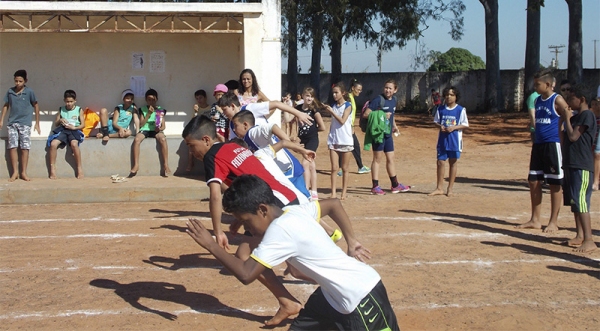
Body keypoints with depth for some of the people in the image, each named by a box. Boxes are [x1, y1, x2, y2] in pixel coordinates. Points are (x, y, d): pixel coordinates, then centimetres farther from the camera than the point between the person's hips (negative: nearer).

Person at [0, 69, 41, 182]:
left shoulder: (29, 92, -4)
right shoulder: (10, 91, 4)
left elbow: (36, 106, 4)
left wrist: (37, 123, 5)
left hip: (25, 123, -2)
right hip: (12, 123, 2)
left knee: (25, 147, -3)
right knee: (12, 147, -3)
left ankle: (23, 172, 5)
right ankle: (15, 172, 3)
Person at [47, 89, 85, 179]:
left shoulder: (79, 110, 9)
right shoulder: (61, 110, 16)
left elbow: (82, 125, 5)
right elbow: (56, 124, 18)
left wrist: (74, 127, -12)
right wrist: (60, 120, -5)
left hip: (74, 130, -3)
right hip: (62, 130, 3)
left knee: (74, 144, -36)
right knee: (53, 144, -26)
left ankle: (79, 168, -22)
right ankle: (52, 168, -15)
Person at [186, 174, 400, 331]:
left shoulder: (279, 229, -24)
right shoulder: (294, 211, 3)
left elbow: (246, 275, -27)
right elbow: (334, 204, 19)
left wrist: (210, 245, -18)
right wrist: (351, 241, 22)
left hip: (361, 296, -10)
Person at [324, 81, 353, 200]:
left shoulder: (347, 105, -4)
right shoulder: (333, 105, 10)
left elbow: (342, 121, -15)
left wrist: (331, 111, -16)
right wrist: (330, 137, 10)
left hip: (345, 141, -4)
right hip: (334, 140, 4)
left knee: (344, 169, 5)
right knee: (334, 168, -1)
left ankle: (344, 193, 10)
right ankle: (333, 193, -2)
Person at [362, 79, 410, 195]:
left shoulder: (393, 100, 10)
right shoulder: (379, 99, -13)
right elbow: (365, 114, -17)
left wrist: (394, 125, 13)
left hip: (388, 133, 7)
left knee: (390, 159, 15)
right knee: (377, 159, -2)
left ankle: (395, 185, 25)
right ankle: (375, 187, 3)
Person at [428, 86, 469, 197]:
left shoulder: (461, 110, -4)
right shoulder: (440, 109, 5)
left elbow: (465, 125, -3)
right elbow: (436, 121, 12)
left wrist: (454, 127, -17)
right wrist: (440, 126, -10)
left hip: (454, 140, -2)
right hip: (442, 140, 3)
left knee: (453, 163, 6)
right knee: (440, 162, 2)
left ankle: (450, 189, 14)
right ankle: (439, 188, 11)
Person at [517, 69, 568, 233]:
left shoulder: (557, 100, -10)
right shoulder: (538, 100, 12)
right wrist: (535, 141, 16)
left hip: (553, 145, -8)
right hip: (538, 145, 8)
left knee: (554, 184, 1)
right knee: (534, 182, 8)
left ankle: (553, 222, 8)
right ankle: (535, 220, 17)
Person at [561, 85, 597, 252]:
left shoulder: (587, 115, -11)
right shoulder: (575, 117, 17)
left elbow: (573, 136, -16)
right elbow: (568, 138, 19)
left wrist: (567, 118, -8)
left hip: (582, 166, -10)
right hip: (571, 164, 10)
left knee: (580, 202, -15)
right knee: (574, 202, 13)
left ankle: (589, 240, -17)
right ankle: (580, 236, 20)